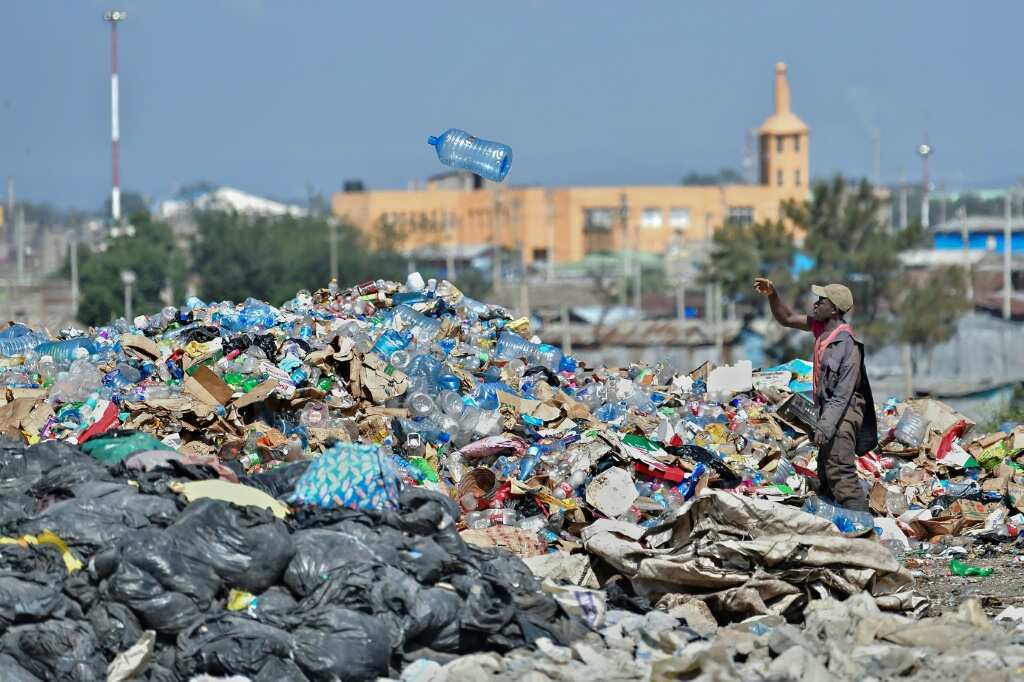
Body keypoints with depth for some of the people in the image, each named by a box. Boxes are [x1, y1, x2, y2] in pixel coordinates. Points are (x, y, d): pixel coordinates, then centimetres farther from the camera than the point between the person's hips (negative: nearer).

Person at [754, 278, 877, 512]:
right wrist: (772, 296, 1)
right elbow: (787, 319, 18)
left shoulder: (847, 343, -21)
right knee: (825, 474, 13)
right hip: (828, 409, 10)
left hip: (843, 413, -10)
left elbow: (843, 392, -24)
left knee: (840, 472, -17)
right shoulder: (821, 326, 4)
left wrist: (826, 425, -29)